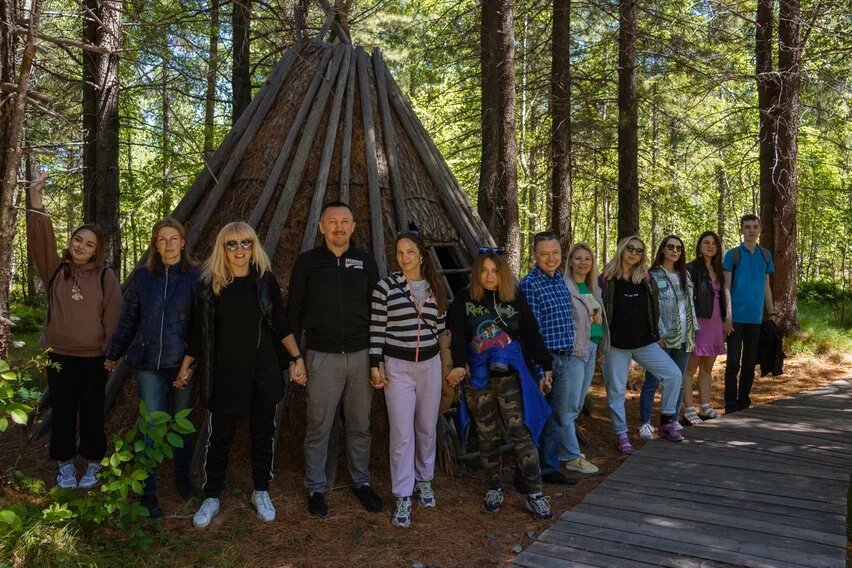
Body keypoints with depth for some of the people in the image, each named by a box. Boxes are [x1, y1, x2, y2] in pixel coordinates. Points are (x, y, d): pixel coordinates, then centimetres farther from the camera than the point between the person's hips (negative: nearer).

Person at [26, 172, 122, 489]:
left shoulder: (105, 276, -2)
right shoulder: (56, 269, 3)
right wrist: (36, 204, -22)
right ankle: (65, 466, 23)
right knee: (62, 412, 9)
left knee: (92, 412, 8)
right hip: (59, 354, 2)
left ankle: (93, 465, 23)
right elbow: (40, 240, -10)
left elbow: (113, 314, -2)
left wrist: (110, 349, -5)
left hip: (94, 356, -2)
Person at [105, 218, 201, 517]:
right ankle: (148, 491, 14)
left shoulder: (195, 277, -5)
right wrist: (113, 354, 16)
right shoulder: (142, 276, 0)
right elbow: (128, 319, 9)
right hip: (148, 363, 1)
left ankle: (182, 476, 33)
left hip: (183, 363, 0)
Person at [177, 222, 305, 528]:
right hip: (225, 373, -1)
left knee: (263, 434, 11)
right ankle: (211, 498, 24)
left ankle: (261, 493, 28)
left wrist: (297, 357, -2)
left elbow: (280, 324, 3)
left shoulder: (265, 280, -2)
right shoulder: (211, 285, -4)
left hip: (263, 372, 1)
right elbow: (199, 331, 4)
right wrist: (185, 367, 9)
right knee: (219, 437, 8)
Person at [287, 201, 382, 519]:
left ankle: (361, 482, 28)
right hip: (322, 357, -2)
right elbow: (294, 312, 3)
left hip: (360, 355, 2)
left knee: (360, 424, 12)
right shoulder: (307, 263, -1)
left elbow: (376, 312, 9)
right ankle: (315, 487, 21)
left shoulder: (366, 262, 5)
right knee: (318, 426, 5)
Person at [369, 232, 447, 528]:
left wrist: (448, 363, 12)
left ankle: (424, 481, 34)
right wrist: (375, 365, -8)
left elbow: (441, 326, 12)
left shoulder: (435, 288, 5)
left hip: (430, 364, 4)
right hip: (397, 366, -3)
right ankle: (403, 497, 8)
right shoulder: (385, 286, -6)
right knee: (402, 432, -3)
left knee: (427, 428, 13)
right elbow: (376, 329, -5)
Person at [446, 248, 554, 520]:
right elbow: (457, 334, -10)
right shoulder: (464, 298, 0)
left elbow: (532, 333, 5)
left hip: (510, 375, -1)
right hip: (478, 377, 1)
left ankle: (534, 494, 3)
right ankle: (494, 488, 26)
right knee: (487, 435, 10)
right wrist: (458, 364, -26)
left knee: (521, 432, -4)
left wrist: (546, 366, 5)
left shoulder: (515, 297, 1)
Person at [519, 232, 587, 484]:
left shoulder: (560, 280, 11)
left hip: (563, 358, 8)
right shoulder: (529, 285, -13)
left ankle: (550, 467, 27)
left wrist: (567, 355, 17)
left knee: (559, 415, 13)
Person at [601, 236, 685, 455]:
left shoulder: (646, 278, 6)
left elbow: (654, 309, 14)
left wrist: (656, 335, 12)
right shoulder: (607, 278, -5)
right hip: (616, 344, -4)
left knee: (674, 374, -3)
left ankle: (666, 422, 15)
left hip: (645, 342, 4)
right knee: (616, 390, 3)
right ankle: (622, 436, 16)